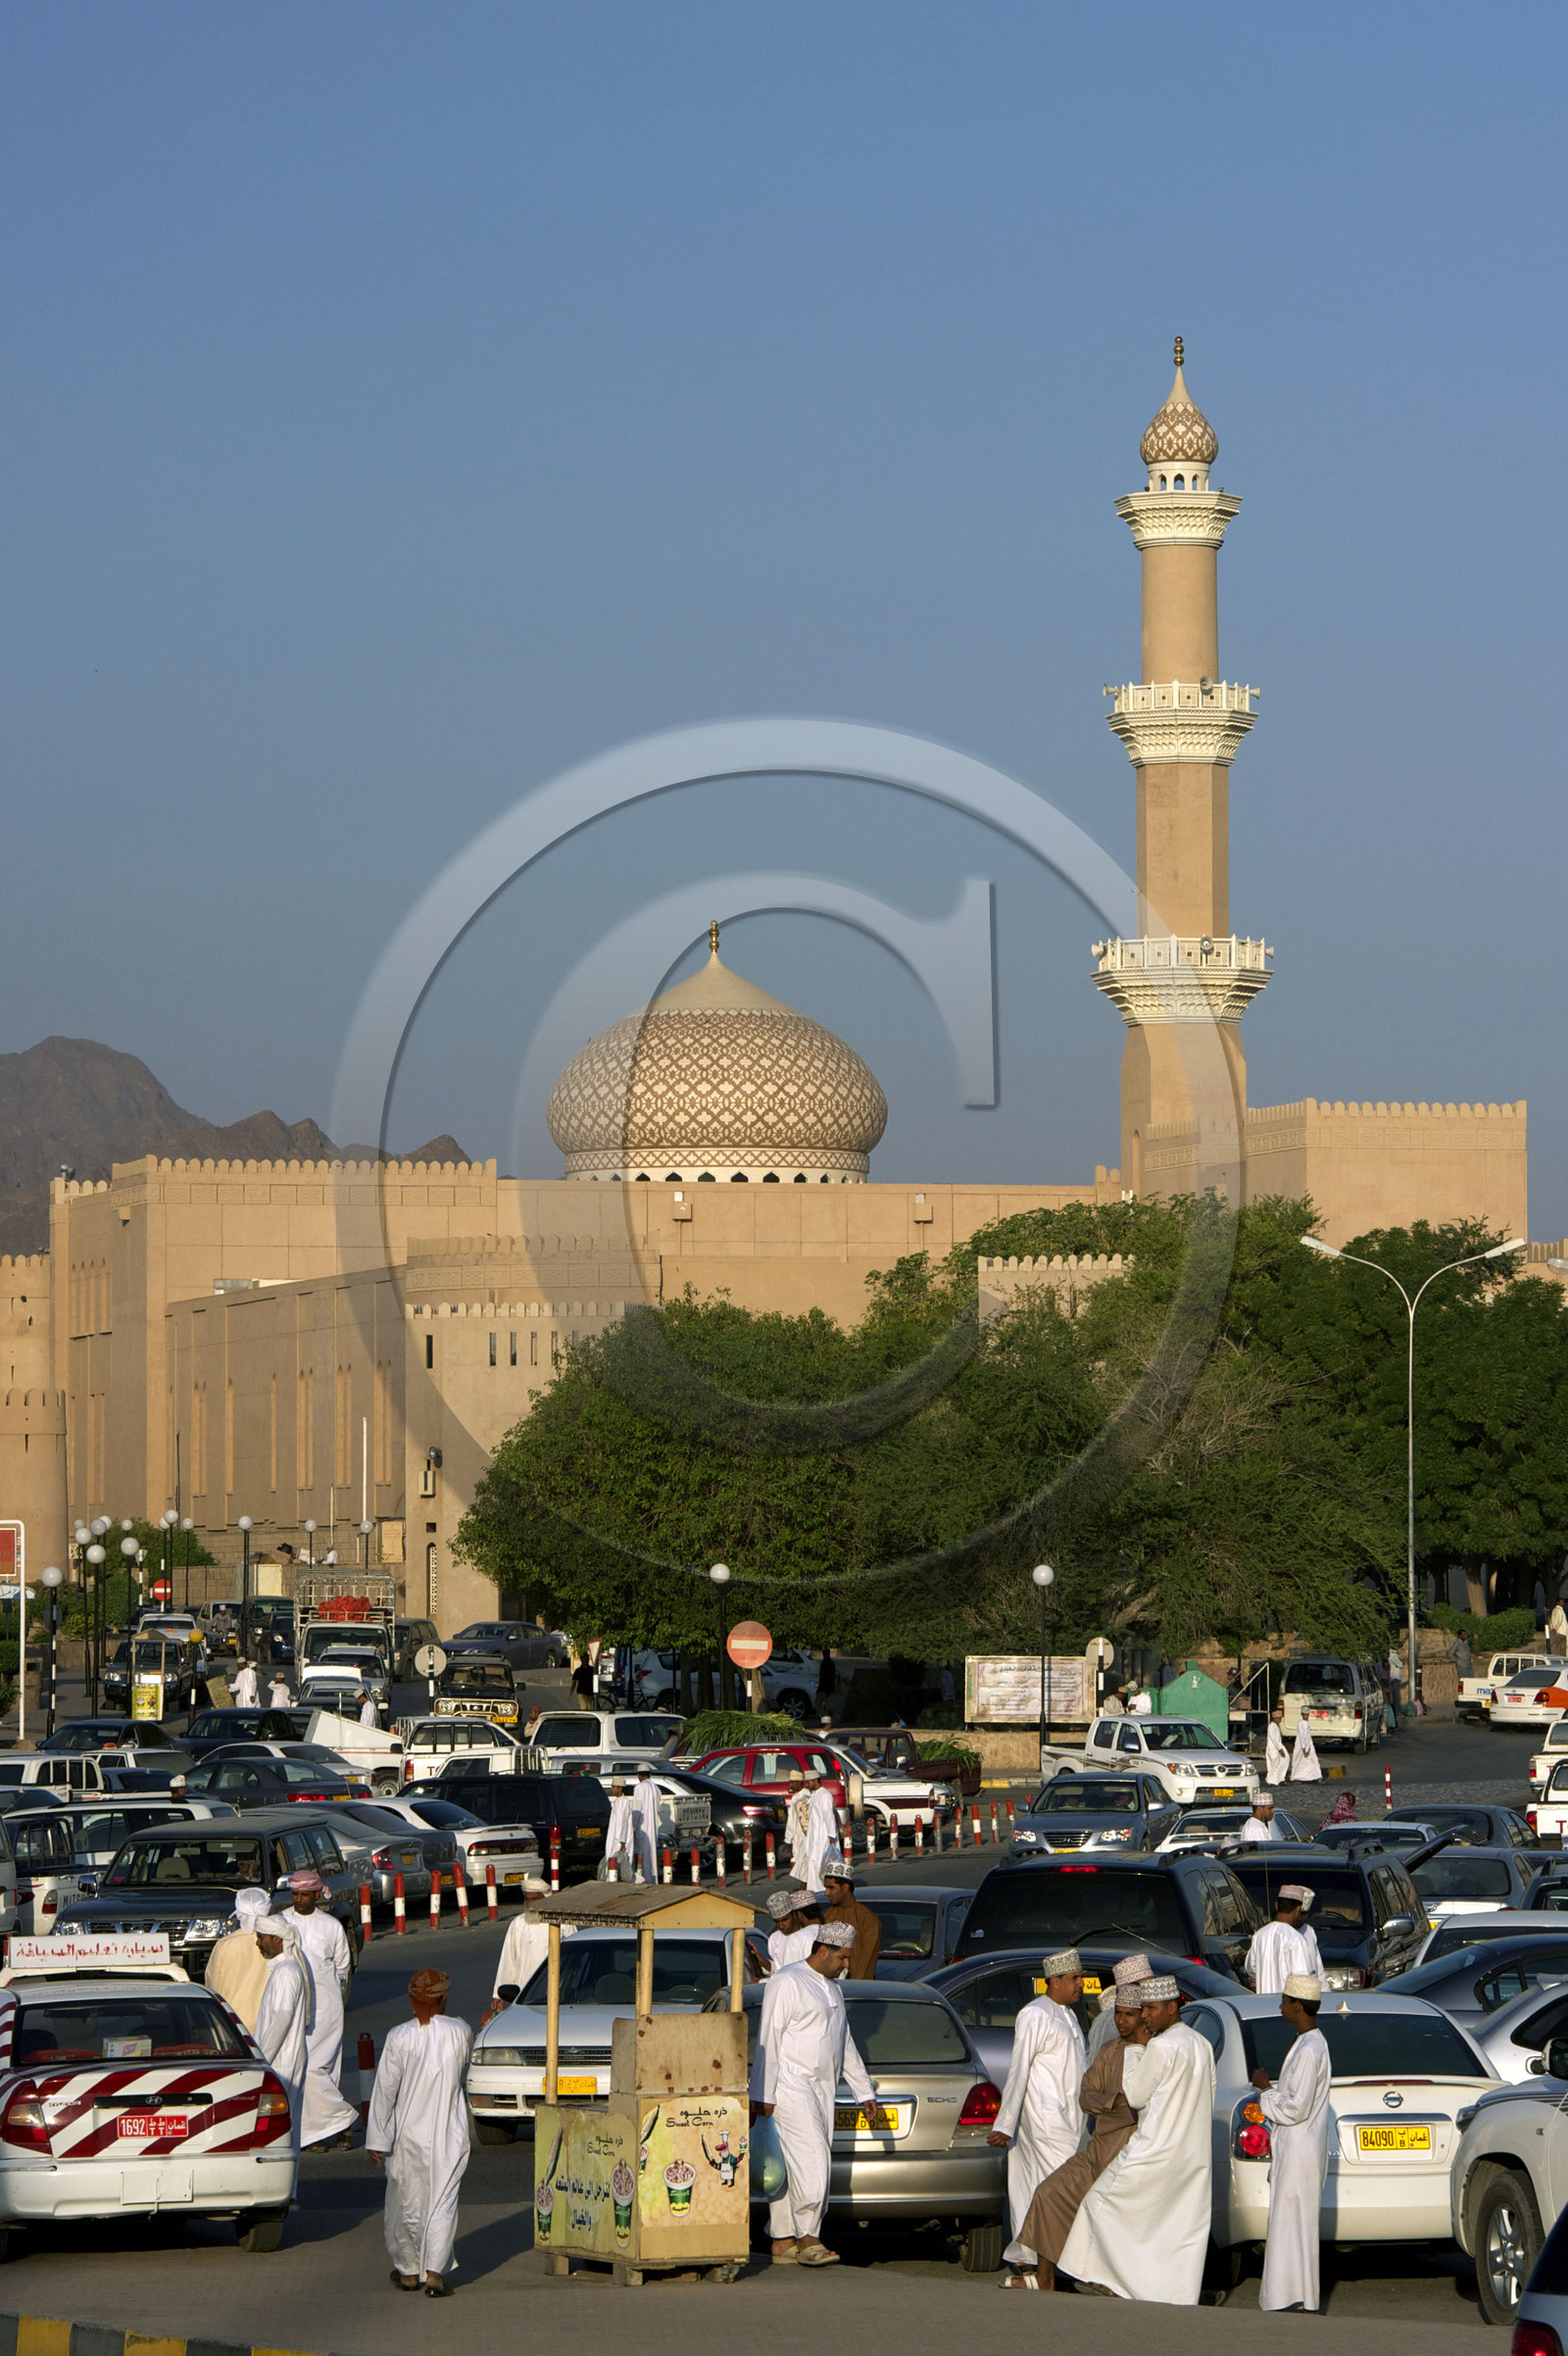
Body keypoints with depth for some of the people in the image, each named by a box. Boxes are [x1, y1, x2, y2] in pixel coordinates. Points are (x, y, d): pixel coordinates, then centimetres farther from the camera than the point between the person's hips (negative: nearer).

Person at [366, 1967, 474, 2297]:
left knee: (406, 2201, 13)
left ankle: (407, 2270, 24)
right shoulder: (461, 2033, -6)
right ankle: (435, 2271, -11)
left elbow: (385, 2089, -10)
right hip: (449, 2134, 0)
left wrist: (377, 2138, -6)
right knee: (442, 2200, 1)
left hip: (408, 2132, 0)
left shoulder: (400, 2038, -11)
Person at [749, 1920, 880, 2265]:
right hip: (791, 2086, -8)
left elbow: (846, 2046, 26)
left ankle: (783, 2242, 6)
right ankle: (808, 2239, -15)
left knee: (794, 2168, 6)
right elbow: (768, 2039, -11)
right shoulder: (787, 1983, -8)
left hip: (822, 2089, 8)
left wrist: (864, 2093, 23)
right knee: (812, 2159, -17)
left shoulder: (833, 1988, 20)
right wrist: (763, 2095, -16)